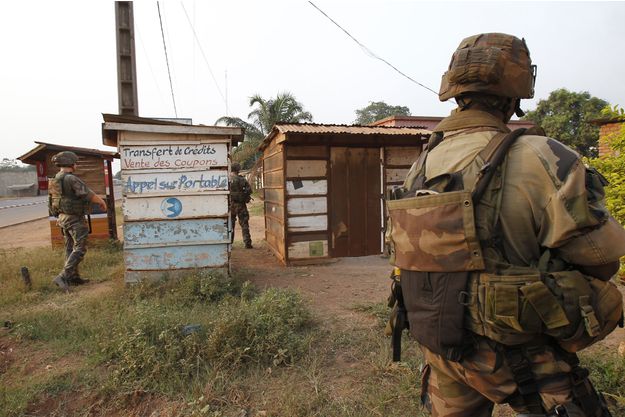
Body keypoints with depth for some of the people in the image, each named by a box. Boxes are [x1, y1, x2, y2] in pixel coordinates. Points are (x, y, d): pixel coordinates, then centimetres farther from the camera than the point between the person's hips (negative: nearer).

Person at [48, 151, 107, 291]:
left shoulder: (55, 180, 9)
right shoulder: (71, 179, -20)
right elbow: (89, 195, -18)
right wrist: (102, 202, -1)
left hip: (63, 217, 9)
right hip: (75, 219, -9)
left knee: (71, 248, 14)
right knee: (79, 249, -5)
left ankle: (73, 277, 21)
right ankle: (63, 277, -12)